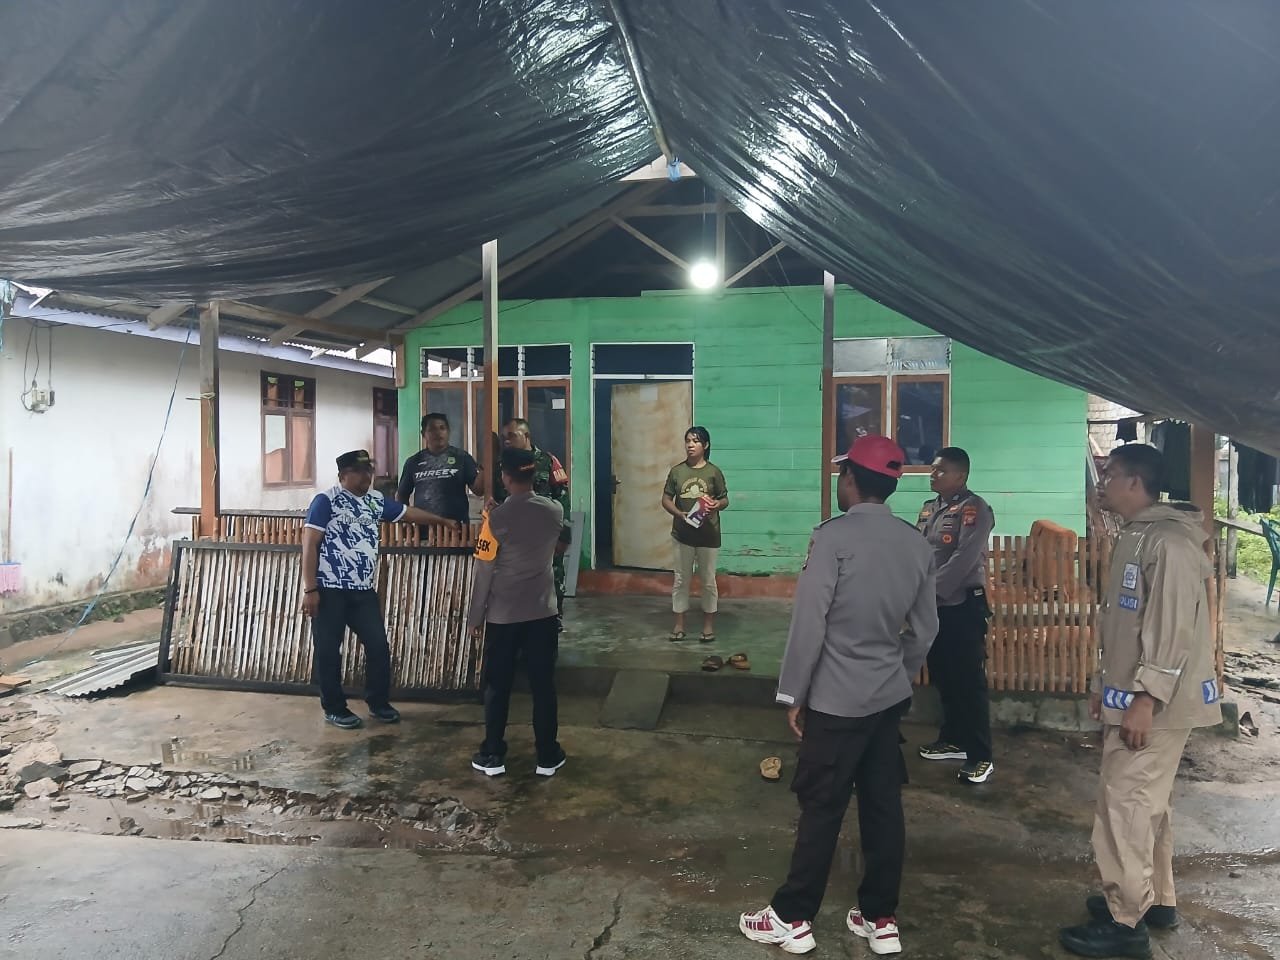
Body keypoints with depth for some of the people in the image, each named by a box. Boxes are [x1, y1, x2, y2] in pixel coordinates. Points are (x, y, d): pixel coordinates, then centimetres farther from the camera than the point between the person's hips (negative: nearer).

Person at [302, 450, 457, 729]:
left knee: (378, 646, 6)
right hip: (330, 590, -6)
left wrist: (442, 520, 31)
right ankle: (334, 709, 18)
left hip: (363, 590, 6)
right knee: (329, 651, 3)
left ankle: (379, 703, 23)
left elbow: (408, 512, 25)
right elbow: (309, 545, -11)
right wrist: (310, 589, -16)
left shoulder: (376, 500, 11)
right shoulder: (326, 501, -8)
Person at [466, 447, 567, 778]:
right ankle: (548, 757, 16)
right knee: (543, 685, 9)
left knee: (497, 686, 10)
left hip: (503, 615, -3)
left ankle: (492, 755, 19)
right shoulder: (555, 511, -3)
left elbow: (484, 572, -11)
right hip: (542, 612, 3)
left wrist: (475, 616, 1)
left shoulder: (497, 518, -14)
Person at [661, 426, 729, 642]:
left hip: (708, 534, -1)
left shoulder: (713, 472, -3)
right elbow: (666, 499, 4)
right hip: (683, 533, 2)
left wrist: (717, 505, -20)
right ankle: (679, 624, 18)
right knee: (681, 579, 8)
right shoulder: (677, 471, 1)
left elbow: (725, 500, 3)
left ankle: (708, 625, 19)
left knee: (708, 580, 7)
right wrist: (679, 513, -14)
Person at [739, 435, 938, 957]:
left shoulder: (835, 536, -17)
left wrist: (793, 694, -8)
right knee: (883, 805, 14)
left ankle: (793, 918, 18)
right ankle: (880, 918, 26)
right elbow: (924, 629, 11)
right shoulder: (917, 544, 4)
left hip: (837, 698, -6)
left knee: (821, 809, 4)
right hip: (890, 697, 7)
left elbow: (810, 621, -17)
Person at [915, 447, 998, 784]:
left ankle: (981, 757, 4)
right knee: (943, 678, 16)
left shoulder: (974, 509, -12)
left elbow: (964, 559, -21)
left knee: (970, 681, -3)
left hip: (963, 606, -8)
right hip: (934, 606, 8)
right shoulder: (929, 509, 13)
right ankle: (953, 740, 30)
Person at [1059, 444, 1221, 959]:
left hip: (1155, 702, -10)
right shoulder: (1135, 536, 12)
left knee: (1124, 804, -4)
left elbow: (1173, 628, -24)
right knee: (1145, 802, 19)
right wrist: (1104, 683, 20)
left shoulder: (1169, 541, -20)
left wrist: (1145, 699, -24)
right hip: (1133, 693, 10)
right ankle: (1156, 899, 32)